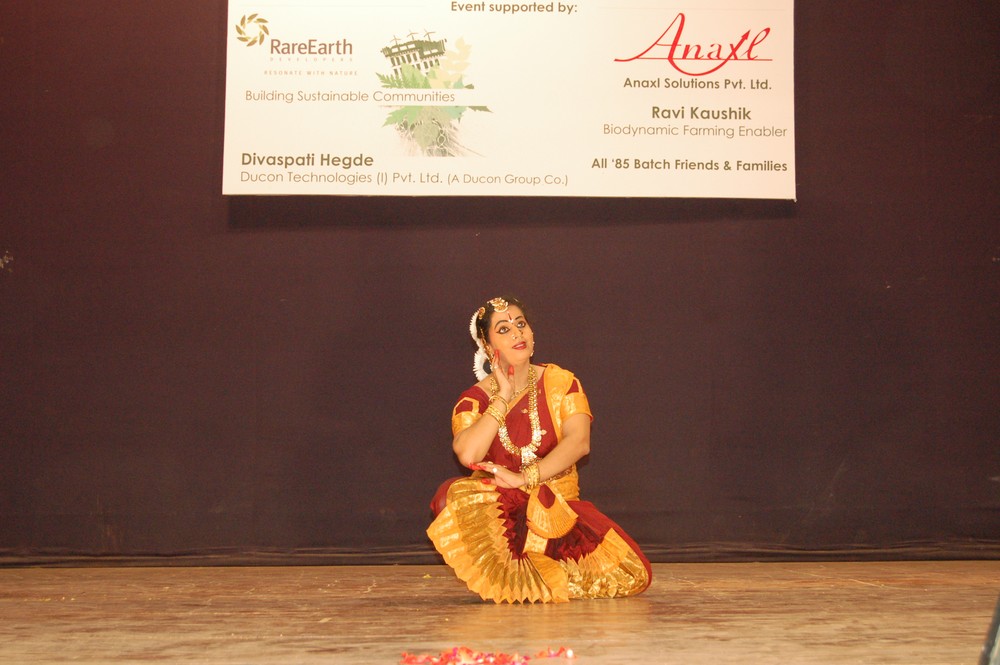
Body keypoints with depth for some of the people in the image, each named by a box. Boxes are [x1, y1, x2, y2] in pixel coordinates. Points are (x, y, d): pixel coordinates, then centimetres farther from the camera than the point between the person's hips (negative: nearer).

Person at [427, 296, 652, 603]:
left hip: (558, 506, 1)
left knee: (631, 575, -22)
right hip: (497, 507, -1)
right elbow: (467, 455, -18)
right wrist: (503, 396, -10)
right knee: (451, 496, -36)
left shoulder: (561, 382, 5)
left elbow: (579, 442, -12)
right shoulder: (473, 400, 3)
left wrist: (524, 478, -24)